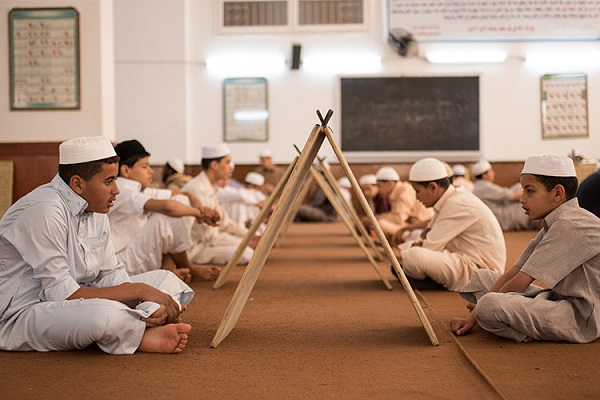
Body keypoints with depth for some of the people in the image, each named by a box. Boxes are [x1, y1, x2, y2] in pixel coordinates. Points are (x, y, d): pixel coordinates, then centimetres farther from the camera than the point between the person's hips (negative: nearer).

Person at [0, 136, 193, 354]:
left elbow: (111, 275, 7)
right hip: (21, 317, -9)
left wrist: (143, 302, -14)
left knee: (165, 280, 3)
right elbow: (62, 294, -25)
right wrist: (138, 290, -23)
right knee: (107, 314, -39)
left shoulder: (95, 210, 5)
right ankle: (148, 337, -9)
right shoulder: (45, 211, -22)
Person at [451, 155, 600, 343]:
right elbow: (512, 274, 8)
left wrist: (481, 308, -2)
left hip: (582, 315, -10)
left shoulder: (569, 225, -18)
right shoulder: (553, 224, 13)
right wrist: (472, 316, 2)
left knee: (490, 305, -32)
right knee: (481, 277, 15)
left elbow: (518, 283, -18)